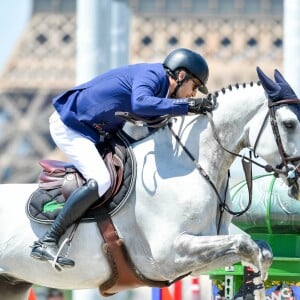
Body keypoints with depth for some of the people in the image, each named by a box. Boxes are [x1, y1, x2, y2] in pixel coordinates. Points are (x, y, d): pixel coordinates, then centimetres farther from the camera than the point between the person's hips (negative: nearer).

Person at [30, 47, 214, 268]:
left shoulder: (161, 89, 11)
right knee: (101, 181, -26)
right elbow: (140, 103, -39)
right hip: (68, 125, -11)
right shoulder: (152, 74, -18)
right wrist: (187, 106, -36)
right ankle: (47, 242, -22)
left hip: (90, 131, 11)